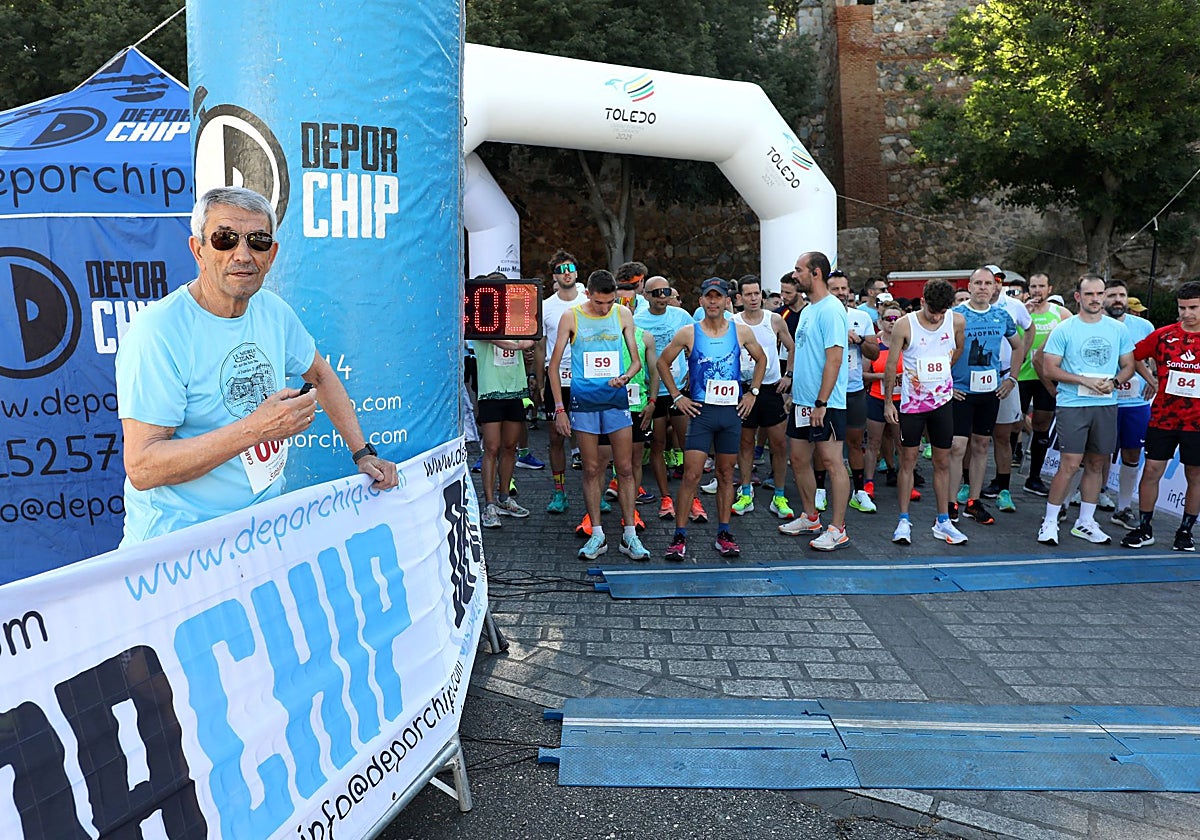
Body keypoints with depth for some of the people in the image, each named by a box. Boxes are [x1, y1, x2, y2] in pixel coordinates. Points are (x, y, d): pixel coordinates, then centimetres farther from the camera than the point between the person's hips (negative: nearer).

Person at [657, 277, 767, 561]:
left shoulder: (741, 332, 5)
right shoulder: (688, 333, -1)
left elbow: (761, 359, 20)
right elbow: (663, 362, 9)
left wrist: (753, 392, 11)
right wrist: (676, 396, 3)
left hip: (732, 411, 3)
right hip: (700, 410, -2)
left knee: (726, 475, 9)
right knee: (691, 475, -8)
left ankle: (724, 534, 19)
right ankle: (679, 536, -1)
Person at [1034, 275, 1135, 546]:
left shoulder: (1118, 330, 9)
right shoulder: (1064, 329, -3)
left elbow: (1128, 366, 13)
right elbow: (1049, 369, -7)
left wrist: (1114, 382, -8)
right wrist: (1086, 381, -15)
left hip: (1106, 405, 4)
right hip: (1072, 404, -4)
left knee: (1096, 464, 10)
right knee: (1069, 464, -9)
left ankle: (1085, 523, 21)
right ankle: (1050, 522, 3)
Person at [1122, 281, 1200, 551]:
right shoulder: (1163, 335, 0)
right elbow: (1135, 356, 13)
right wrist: (1153, 381, 5)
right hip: (1162, 417, 1)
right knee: (1151, 470, 1)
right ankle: (1144, 529, 12)